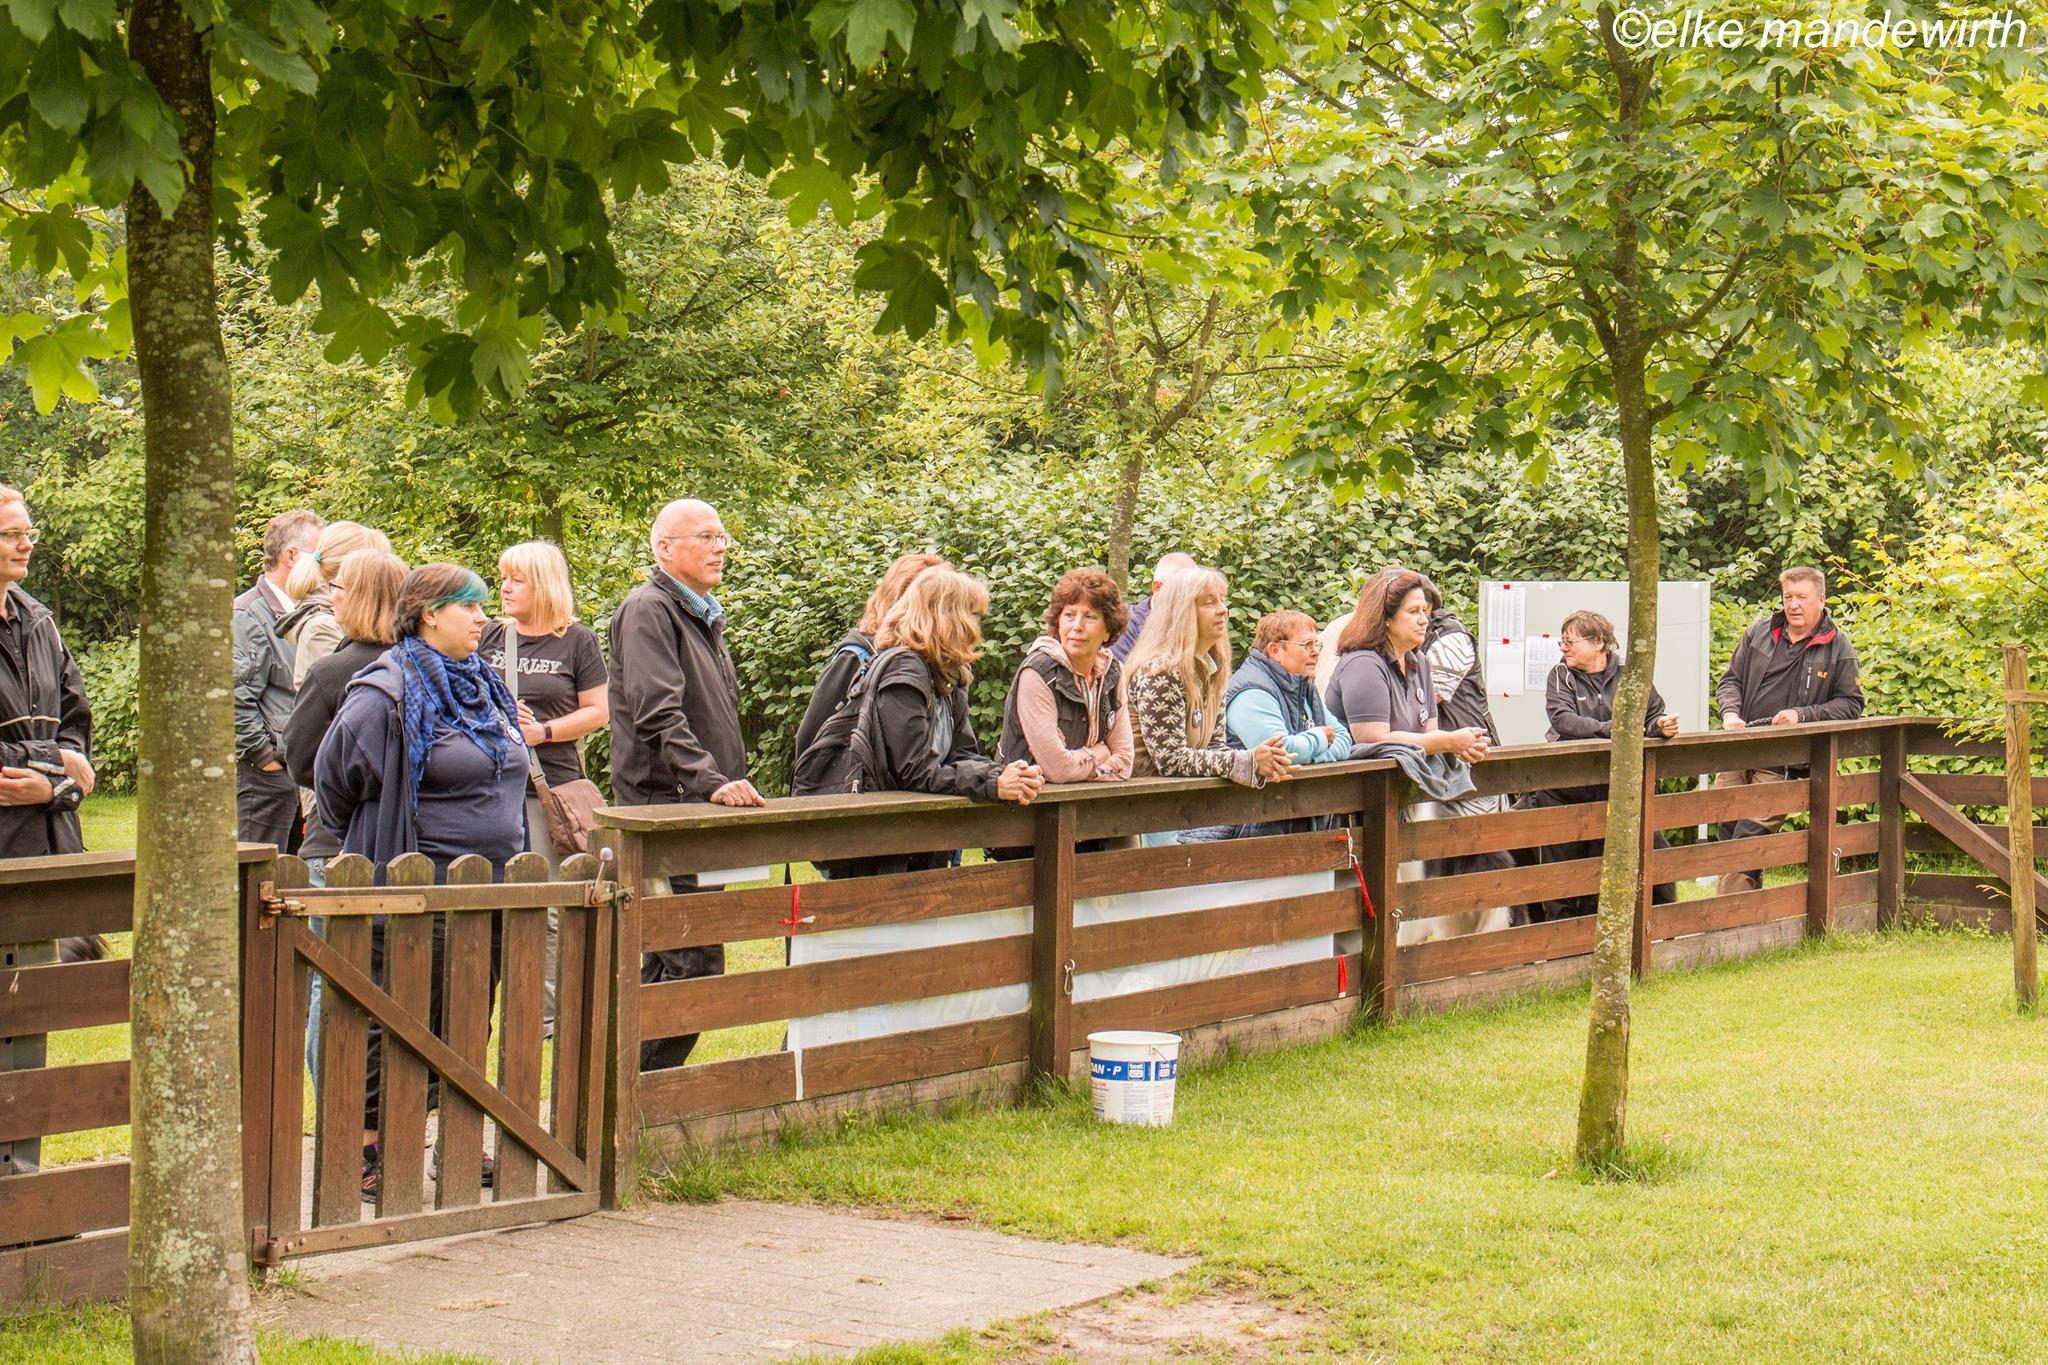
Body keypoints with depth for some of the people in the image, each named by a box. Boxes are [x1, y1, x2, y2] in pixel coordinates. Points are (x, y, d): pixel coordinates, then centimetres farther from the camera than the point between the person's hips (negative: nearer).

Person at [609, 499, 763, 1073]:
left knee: (668, 962, 12)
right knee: (694, 961, -14)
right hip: (663, 809, -10)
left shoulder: (704, 617, 21)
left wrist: (732, 782, 18)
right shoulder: (648, 611, -9)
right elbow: (658, 714, -21)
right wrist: (711, 781, -29)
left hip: (700, 812, 10)